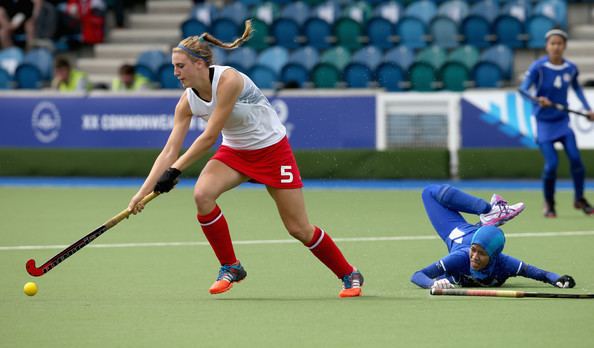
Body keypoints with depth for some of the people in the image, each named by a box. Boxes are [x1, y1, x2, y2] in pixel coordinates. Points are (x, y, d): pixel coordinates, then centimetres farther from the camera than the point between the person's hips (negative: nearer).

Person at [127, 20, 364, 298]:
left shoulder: (228, 80, -30)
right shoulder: (187, 102, -10)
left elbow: (209, 137, -28)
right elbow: (170, 151, -10)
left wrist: (174, 170, -26)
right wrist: (143, 192, -17)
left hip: (272, 148, -5)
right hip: (235, 152, 5)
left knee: (299, 228, -3)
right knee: (202, 194, -23)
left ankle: (349, 275, 19)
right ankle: (230, 267, -7)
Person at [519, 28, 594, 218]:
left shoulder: (571, 68, 0)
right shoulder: (538, 67, -13)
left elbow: (576, 87, 20)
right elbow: (523, 89, -20)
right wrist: (538, 99, -38)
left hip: (563, 120, 3)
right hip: (544, 122, -3)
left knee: (575, 157, -13)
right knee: (551, 164, -11)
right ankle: (549, 204, 12)